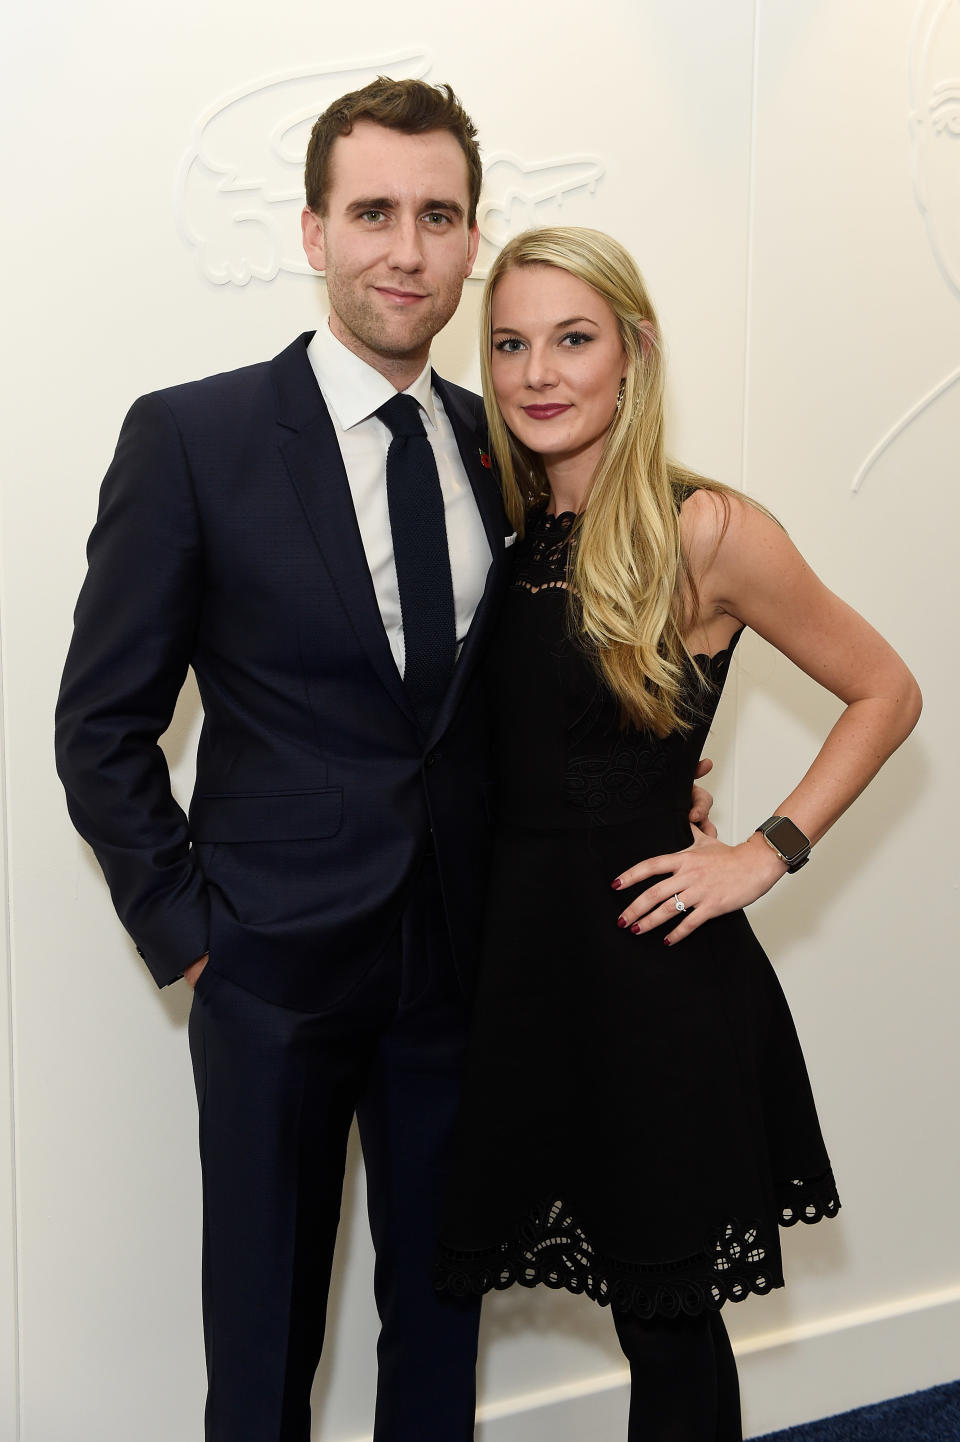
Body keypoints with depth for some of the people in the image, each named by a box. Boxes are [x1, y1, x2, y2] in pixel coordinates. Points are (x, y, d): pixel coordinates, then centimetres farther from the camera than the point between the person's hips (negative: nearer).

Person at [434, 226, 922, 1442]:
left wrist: (768, 851, -10)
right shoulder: (506, 527, 5)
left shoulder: (704, 531, -10)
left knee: (667, 1308, 9)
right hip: (514, 944, 5)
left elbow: (885, 693, -2)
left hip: (653, 969, -4)